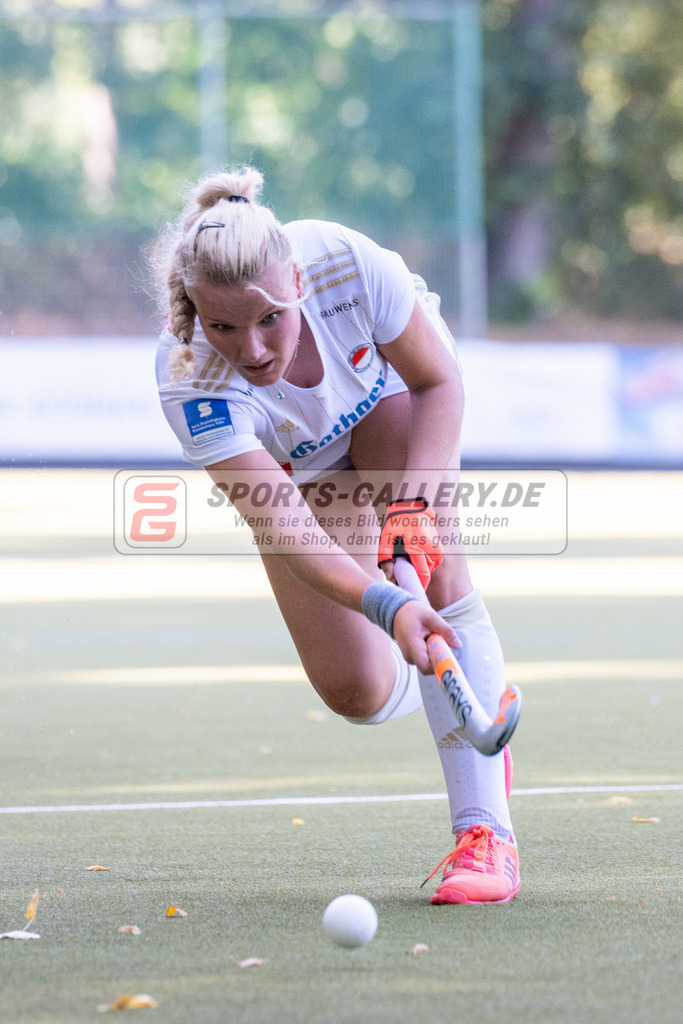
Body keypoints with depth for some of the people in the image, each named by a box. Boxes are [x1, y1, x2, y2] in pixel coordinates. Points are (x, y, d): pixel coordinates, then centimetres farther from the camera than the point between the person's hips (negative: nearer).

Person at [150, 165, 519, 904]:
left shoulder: (347, 263, -39)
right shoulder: (191, 385, -41)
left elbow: (439, 382, -21)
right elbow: (291, 535, -45)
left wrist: (415, 498, -37)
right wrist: (387, 607, -61)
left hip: (391, 395, 0)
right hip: (294, 466, 0)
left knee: (433, 567, -28)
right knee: (355, 692, -6)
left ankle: (485, 831, -24)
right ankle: (473, 695, 32)